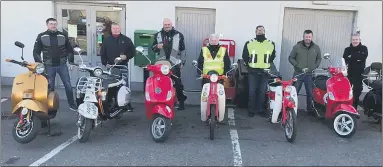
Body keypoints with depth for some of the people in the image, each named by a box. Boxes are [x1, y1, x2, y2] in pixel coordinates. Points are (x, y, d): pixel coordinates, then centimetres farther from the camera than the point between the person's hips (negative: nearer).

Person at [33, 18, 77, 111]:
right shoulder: (41, 37, 0)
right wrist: (39, 63, -6)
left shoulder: (63, 36, 4)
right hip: (49, 66, -1)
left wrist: (71, 62, 6)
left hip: (62, 65, 1)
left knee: (68, 85, 3)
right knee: (50, 87, 9)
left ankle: (71, 104, 15)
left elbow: (70, 50, 10)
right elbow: (36, 51, 2)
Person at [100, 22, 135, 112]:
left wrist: (127, 56, -10)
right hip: (111, 67, 1)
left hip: (123, 66, -1)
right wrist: (105, 63, -2)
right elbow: (102, 53, 10)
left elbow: (133, 51, 8)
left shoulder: (126, 40, 7)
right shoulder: (106, 40, 9)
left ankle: (128, 105, 5)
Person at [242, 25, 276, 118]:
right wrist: (249, 65, 8)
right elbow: (245, 56, 9)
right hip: (253, 71, -2)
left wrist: (267, 64, 14)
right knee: (252, 92, 0)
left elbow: (272, 56, 18)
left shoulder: (271, 44, 7)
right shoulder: (249, 43, 2)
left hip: (265, 72, 2)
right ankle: (251, 110, 8)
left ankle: (261, 110, 16)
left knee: (262, 92, 7)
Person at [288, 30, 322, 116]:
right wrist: (297, 65, -12)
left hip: (310, 74, 2)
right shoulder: (297, 47, -2)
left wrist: (315, 66, -1)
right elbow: (290, 57, 0)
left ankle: (310, 109, 22)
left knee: (310, 93, 9)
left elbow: (319, 58, 16)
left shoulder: (316, 48, 6)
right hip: (298, 73, -2)